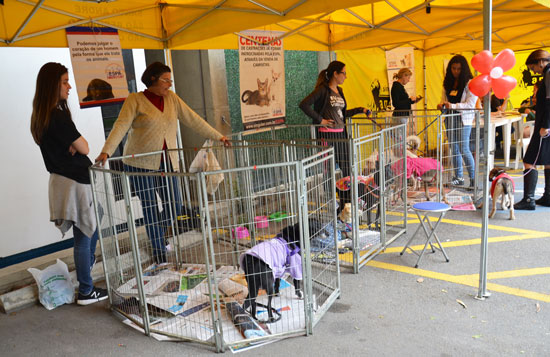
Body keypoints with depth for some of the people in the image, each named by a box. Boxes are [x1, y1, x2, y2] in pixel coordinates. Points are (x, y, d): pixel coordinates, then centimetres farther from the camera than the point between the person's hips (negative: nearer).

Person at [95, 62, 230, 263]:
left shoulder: (171, 98, 9)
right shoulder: (135, 100, -4)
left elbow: (192, 119, 11)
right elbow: (121, 126, -13)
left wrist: (217, 137, 10)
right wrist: (106, 151, -27)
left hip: (167, 163, 5)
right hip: (141, 163, -4)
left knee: (175, 205, 4)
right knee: (150, 208, 1)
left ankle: (156, 234, 32)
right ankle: (159, 251, 16)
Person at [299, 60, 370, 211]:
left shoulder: (339, 91, 17)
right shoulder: (322, 90, -9)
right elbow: (304, 104, -19)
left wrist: (360, 110, 19)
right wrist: (319, 119, -15)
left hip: (341, 134, 8)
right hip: (327, 135, -8)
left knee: (345, 170, 10)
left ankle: (346, 204, 20)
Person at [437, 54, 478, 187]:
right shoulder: (448, 83, 12)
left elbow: (470, 104, -13)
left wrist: (453, 106, -25)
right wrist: (442, 105, -5)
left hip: (463, 119, -6)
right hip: (450, 118, 6)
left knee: (464, 149, -9)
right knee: (454, 149, 9)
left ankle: (473, 178, 1)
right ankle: (458, 177, 18)